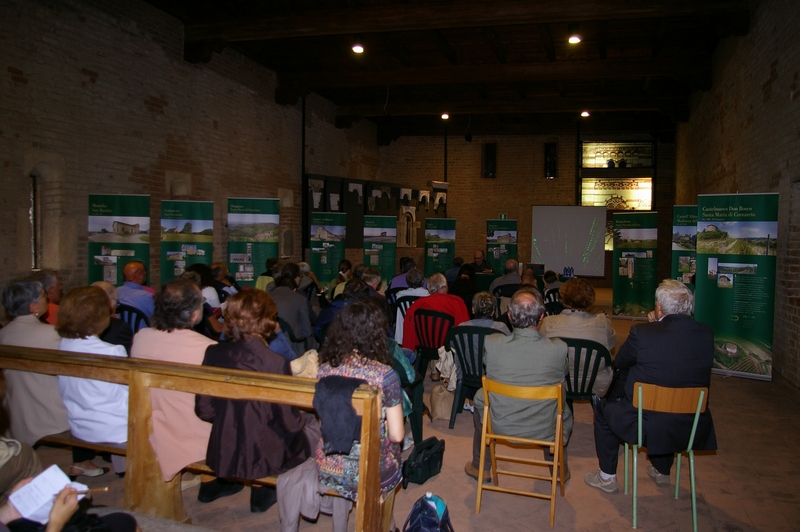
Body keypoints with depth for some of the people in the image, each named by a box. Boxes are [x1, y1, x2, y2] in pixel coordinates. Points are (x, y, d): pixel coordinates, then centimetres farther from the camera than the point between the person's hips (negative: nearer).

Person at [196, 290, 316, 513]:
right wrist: (309, 418, 5)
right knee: (317, 433, 21)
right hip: (263, 460, -5)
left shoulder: (213, 353, -10)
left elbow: (204, 410, -2)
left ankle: (261, 496, 40)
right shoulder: (276, 363, -24)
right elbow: (290, 423, -16)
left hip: (221, 456, 6)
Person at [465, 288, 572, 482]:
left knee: (480, 397, 31)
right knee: (564, 412, 33)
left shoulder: (491, 343, -20)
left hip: (500, 425, 0)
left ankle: (480, 468, 45)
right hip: (545, 429, 0)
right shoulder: (559, 349, -22)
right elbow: (562, 381, -1)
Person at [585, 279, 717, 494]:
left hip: (648, 426, -5)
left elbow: (619, 363, -4)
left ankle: (607, 477, 32)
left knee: (603, 407, 23)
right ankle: (662, 472, 52)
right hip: (693, 428, 5)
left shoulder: (642, 333, -21)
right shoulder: (706, 334, -7)